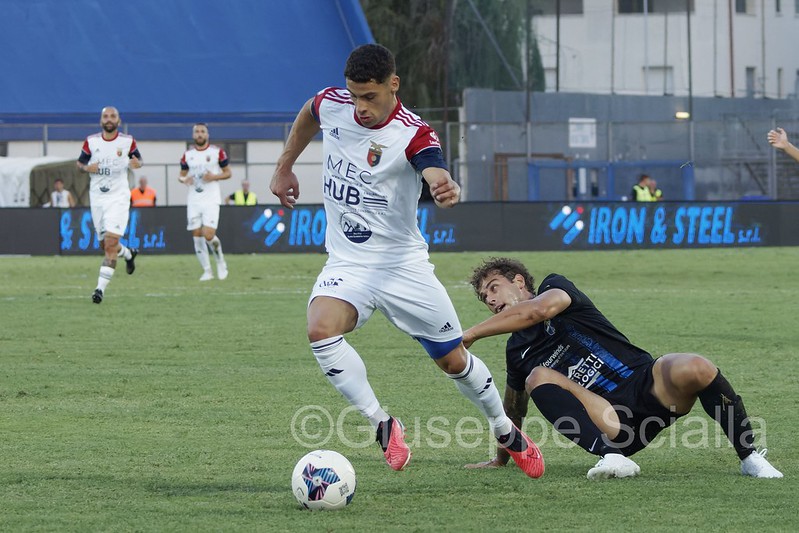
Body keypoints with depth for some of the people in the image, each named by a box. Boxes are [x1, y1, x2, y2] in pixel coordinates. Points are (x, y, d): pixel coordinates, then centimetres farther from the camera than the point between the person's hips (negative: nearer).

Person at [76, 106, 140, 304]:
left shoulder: (128, 141, -2)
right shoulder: (91, 141, 2)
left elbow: (138, 159, 11)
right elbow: (80, 163, 11)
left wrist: (137, 164, -13)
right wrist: (87, 168, -12)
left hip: (118, 197, -3)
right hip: (97, 197, 3)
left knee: (111, 243, -15)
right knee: (105, 244, 11)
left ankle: (101, 287, -16)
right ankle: (128, 253, 44)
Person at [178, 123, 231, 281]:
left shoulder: (217, 152, 0)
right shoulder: (187, 155, 9)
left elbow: (227, 172, 6)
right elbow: (181, 175, 17)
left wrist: (214, 177, -13)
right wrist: (184, 179, -7)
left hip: (211, 201, -4)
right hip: (193, 201, 4)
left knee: (209, 235, -15)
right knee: (197, 236, 0)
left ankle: (220, 261, 12)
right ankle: (207, 271, 11)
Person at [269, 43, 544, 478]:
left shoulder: (412, 134, -21)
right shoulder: (332, 104, -6)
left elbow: (437, 173, -43)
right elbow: (308, 116, 20)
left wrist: (449, 188, -66)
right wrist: (284, 166, 20)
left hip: (404, 266, -3)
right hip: (346, 264, 3)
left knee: (454, 360, 7)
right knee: (321, 331, -28)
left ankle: (506, 432, 35)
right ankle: (381, 424, -15)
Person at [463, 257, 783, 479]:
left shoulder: (554, 287, 4)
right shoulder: (517, 353, 20)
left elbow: (537, 310, -19)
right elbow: (513, 408, 34)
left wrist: (471, 334, -15)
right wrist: (500, 460, 45)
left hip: (647, 383, -4)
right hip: (613, 424, 4)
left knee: (696, 370, -36)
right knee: (538, 377, -21)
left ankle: (749, 457, -19)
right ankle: (612, 456, -41)